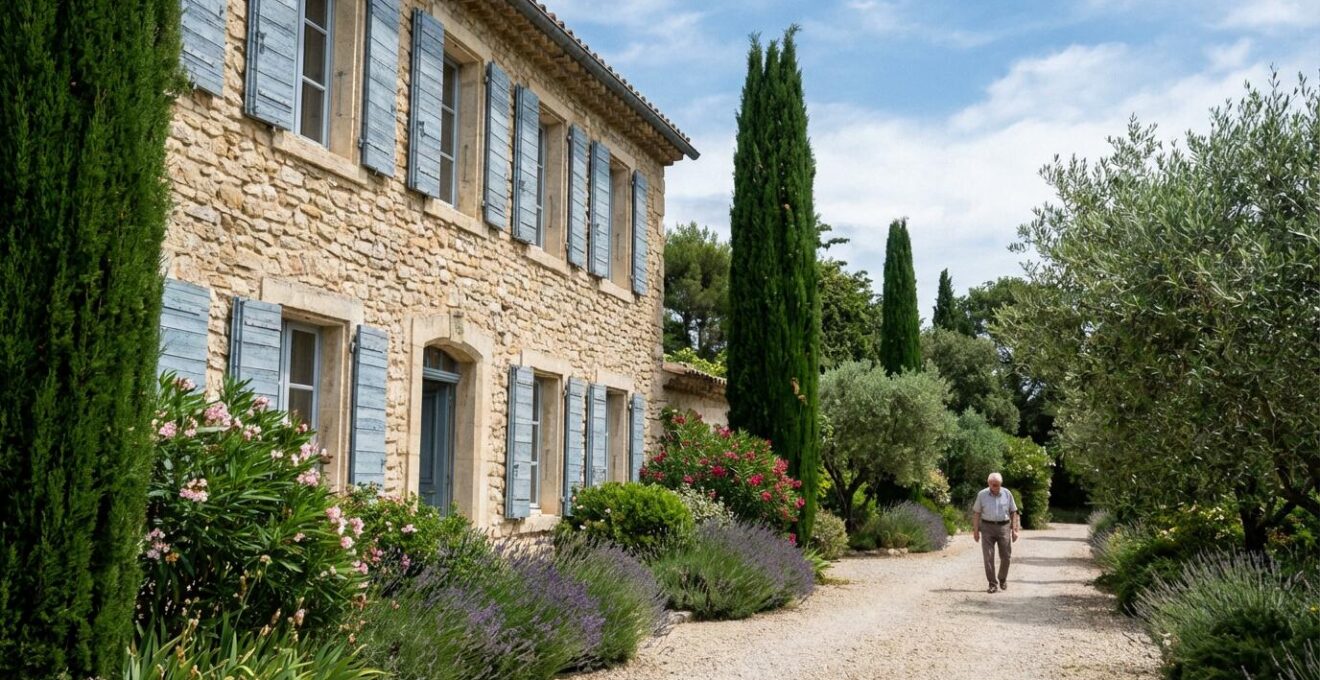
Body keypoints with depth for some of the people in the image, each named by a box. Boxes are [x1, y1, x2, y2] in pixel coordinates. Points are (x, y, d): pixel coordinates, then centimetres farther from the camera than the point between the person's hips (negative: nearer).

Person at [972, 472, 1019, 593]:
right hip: (987, 527, -1)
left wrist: (1014, 530, 2)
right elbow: (976, 513, 4)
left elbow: (1013, 512, 8)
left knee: (1006, 556, 6)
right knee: (988, 557, -5)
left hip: (1003, 527, 1)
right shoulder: (982, 495, 0)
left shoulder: (1007, 494, 3)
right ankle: (993, 584, 1)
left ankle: (1003, 580, 29)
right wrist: (975, 530, -1)